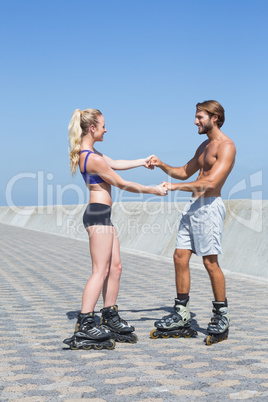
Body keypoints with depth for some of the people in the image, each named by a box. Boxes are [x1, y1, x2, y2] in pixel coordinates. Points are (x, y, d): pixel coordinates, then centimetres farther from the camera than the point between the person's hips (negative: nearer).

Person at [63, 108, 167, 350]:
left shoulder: (87, 153, 13)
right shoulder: (93, 158, -18)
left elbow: (115, 164, 26)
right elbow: (122, 184, -12)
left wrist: (142, 162, 30)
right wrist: (153, 190, -3)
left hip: (102, 215, 11)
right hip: (98, 214, -11)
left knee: (115, 266, 14)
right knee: (100, 271, -10)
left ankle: (110, 319, 22)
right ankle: (83, 328, -10)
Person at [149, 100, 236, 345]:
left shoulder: (226, 146, -9)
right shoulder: (204, 146, 21)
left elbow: (210, 182, -20)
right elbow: (185, 172, 31)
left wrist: (175, 187, -18)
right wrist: (162, 166, 15)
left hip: (210, 206, -9)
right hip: (193, 206, 9)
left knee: (210, 261, -8)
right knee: (180, 257, 4)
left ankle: (222, 318, 2)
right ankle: (182, 315, 11)